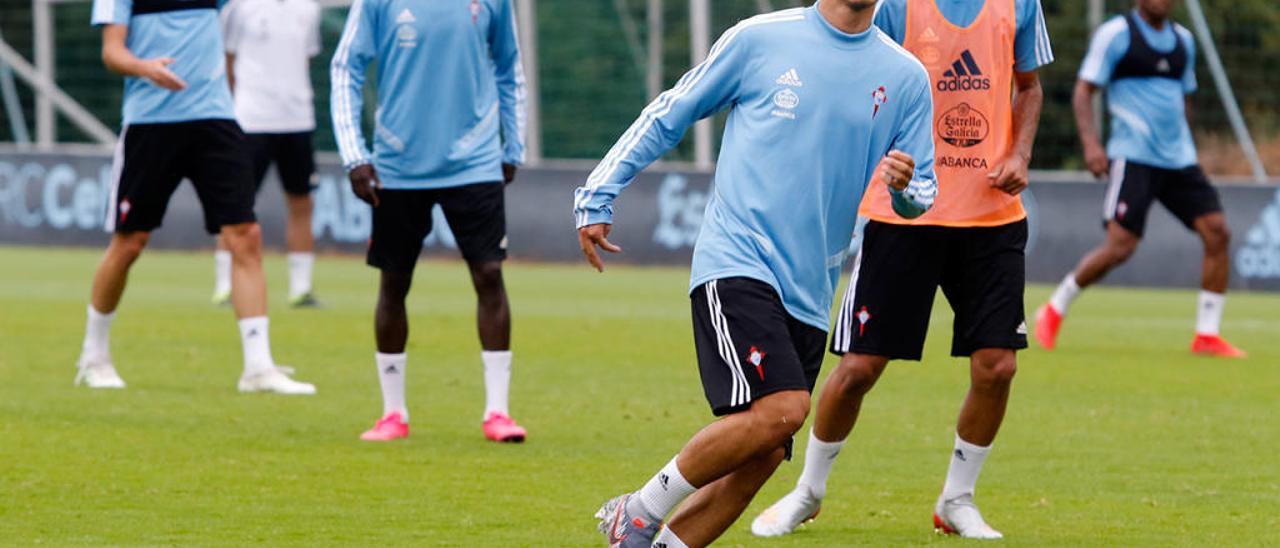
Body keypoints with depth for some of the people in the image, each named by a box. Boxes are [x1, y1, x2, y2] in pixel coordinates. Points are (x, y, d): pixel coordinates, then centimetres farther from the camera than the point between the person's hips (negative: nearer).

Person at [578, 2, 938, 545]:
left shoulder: (905, 77, 9)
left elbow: (922, 192, 16)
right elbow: (669, 114, 10)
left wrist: (905, 186, -9)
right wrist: (598, 196, 9)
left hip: (809, 292, 5)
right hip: (736, 261, -5)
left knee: (762, 456, -2)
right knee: (781, 408, -24)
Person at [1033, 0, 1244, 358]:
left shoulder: (1182, 40, 15)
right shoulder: (1116, 34, -4)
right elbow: (1084, 90, -6)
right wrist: (1091, 143, -18)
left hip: (1178, 160, 6)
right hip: (1133, 156, -6)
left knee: (1217, 232, -8)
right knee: (1120, 246, -15)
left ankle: (1207, 335, -1)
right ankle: (1054, 311, 6)